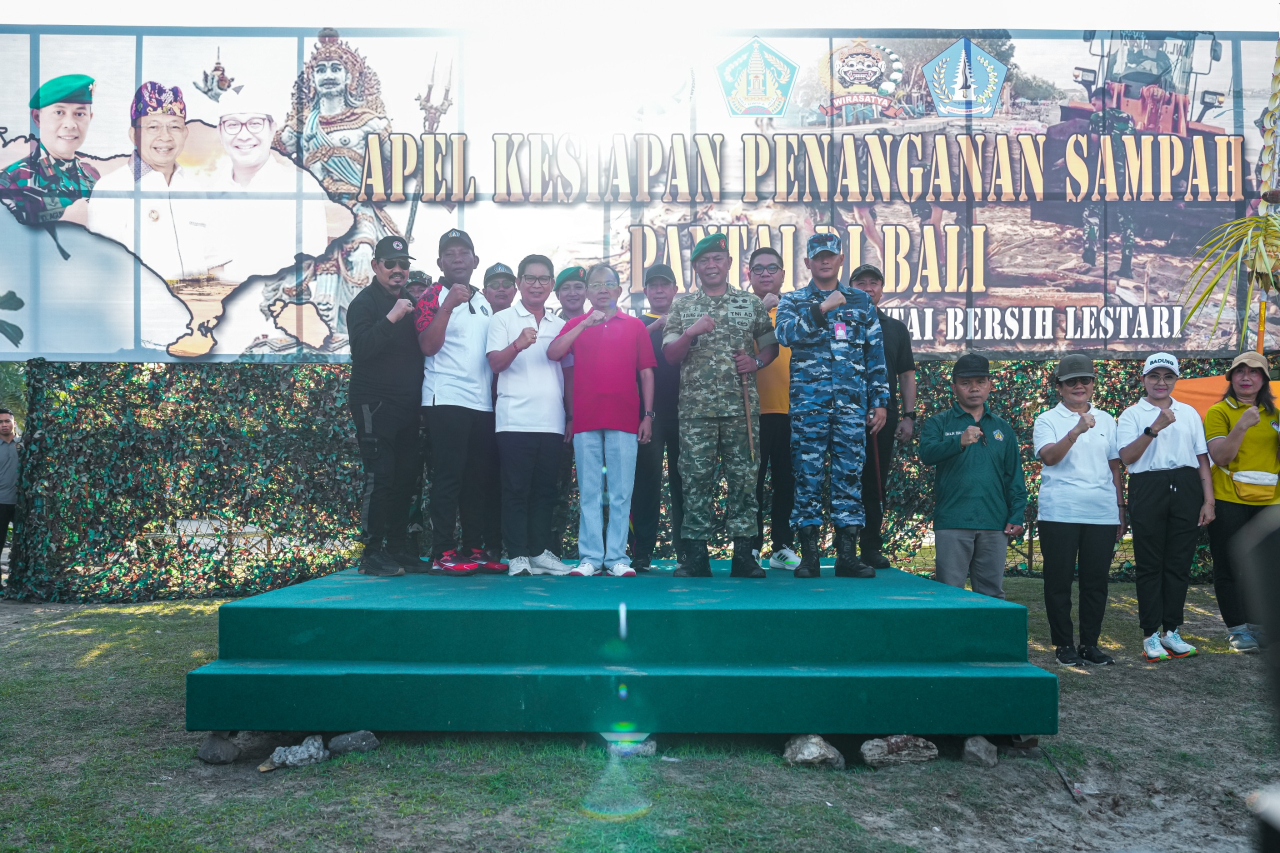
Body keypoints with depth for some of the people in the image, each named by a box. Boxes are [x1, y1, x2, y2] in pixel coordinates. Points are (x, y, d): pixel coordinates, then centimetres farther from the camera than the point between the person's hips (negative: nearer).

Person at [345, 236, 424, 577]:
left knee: (405, 478, 8)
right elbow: (361, 348, -19)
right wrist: (391, 319, -26)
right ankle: (372, 553, -3)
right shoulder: (364, 302, -3)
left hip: (407, 405, 7)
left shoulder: (410, 301, 17)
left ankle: (396, 549, 17)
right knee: (379, 478, -9)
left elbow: (425, 346, 18)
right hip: (375, 405, -7)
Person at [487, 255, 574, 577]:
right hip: (515, 421, -4)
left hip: (552, 422, 4)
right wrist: (517, 345, -25)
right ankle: (517, 556, 3)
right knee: (516, 490, -2)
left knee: (544, 491, 7)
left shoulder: (560, 326, 17)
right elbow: (496, 364, -5)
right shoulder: (503, 319, 6)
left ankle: (540, 552, 13)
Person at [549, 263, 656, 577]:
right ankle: (590, 556, 6)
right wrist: (585, 323, -11)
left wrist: (648, 415, 3)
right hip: (586, 420, 0)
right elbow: (552, 353, -5)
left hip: (624, 420, 0)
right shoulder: (576, 325, 13)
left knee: (621, 492, 0)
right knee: (589, 491, 2)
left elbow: (646, 373, 10)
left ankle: (617, 556, 5)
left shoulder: (635, 326, 12)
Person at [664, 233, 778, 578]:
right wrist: (690, 332, -12)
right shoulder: (682, 306, 11)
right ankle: (695, 555, 7)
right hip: (696, 408, 0)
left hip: (742, 407, 0)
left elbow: (771, 346, 15)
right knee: (696, 479, 0)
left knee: (743, 478, 0)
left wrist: (756, 361, -6)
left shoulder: (751, 303, 11)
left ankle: (743, 554, 7)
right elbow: (669, 355, 6)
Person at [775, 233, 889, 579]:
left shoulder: (861, 302, 16)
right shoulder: (792, 301, 12)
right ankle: (808, 555, 5)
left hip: (852, 405, 2)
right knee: (807, 475, -2)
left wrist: (880, 401, 8)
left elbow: (876, 355, 14)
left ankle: (847, 554, 7)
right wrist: (822, 308, -16)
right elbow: (786, 334, -11)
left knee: (850, 475, 0)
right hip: (807, 403, -1)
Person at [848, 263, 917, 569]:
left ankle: (872, 547, 14)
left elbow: (907, 375, 14)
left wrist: (908, 416, 5)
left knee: (876, 485, 6)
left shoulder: (896, 329, 15)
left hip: (884, 417, 3)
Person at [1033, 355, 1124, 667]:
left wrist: (1121, 509, 15)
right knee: (1059, 580, 1)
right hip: (1059, 513, -3)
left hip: (1102, 514, 4)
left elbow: (1115, 468, 18)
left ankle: (1090, 644, 16)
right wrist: (1076, 431, -27)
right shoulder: (1047, 420, 3)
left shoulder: (1106, 420, 15)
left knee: (1096, 581, 6)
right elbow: (1049, 456, -14)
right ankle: (1063, 644, 12)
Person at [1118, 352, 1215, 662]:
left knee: (1179, 564, 5)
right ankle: (1151, 634, 6)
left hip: (1186, 489, 3)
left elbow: (1202, 458, 13)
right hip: (1148, 490, -3)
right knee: (1150, 565, 0)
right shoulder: (1132, 414, 5)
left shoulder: (1189, 413, 16)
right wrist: (1154, 428, -18)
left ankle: (1171, 631, 15)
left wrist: (1208, 499, 5)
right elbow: (1126, 457, -8)